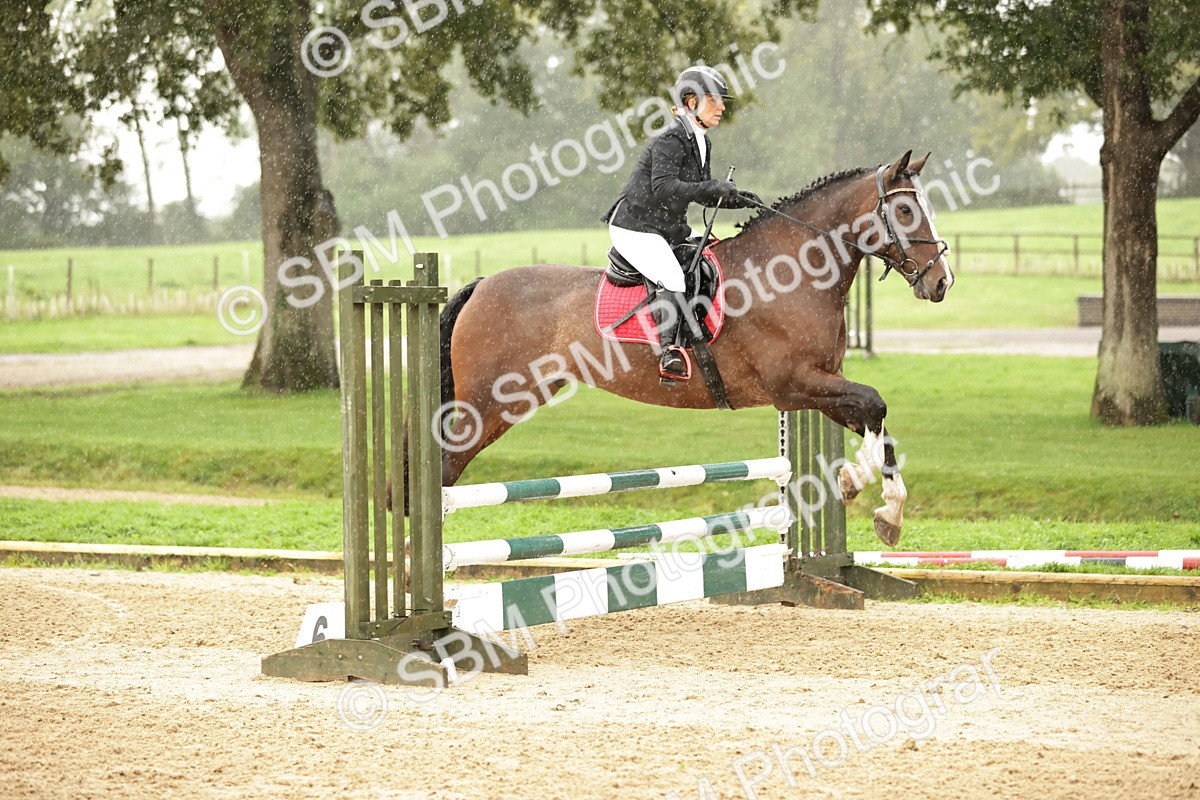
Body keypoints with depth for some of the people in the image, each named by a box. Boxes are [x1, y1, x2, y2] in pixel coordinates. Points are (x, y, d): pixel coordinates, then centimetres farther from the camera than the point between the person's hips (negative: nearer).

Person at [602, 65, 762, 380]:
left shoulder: (701, 144, 9)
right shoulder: (670, 141, -20)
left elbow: (703, 194, 19)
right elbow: (664, 186, -33)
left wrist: (739, 199, 4)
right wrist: (712, 188, -39)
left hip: (670, 228, 10)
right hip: (635, 228, -10)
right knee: (672, 280, -28)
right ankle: (670, 351, -25)